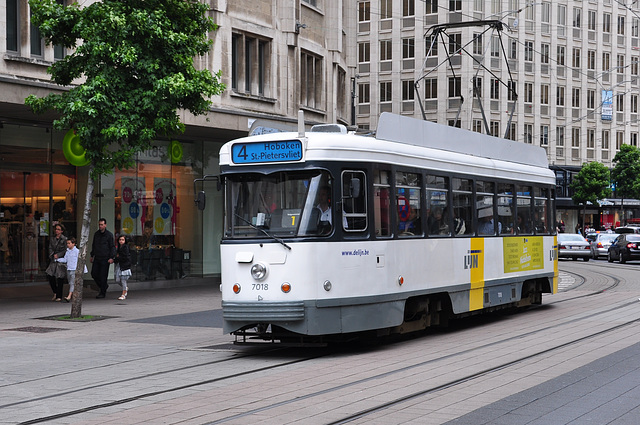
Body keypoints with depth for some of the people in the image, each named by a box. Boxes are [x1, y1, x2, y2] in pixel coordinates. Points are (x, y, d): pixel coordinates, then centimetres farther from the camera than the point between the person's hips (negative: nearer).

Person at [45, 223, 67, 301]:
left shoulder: (64, 239, -3)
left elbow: (65, 250, -5)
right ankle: (55, 293, 12)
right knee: (50, 275, -8)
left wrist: (58, 255, -12)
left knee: (60, 277, -4)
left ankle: (59, 296, 4)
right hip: (53, 260, 4)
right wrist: (52, 255, -8)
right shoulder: (52, 239, 13)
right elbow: (50, 248, 9)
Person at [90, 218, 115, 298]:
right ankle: (103, 286, 26)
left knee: (103, 276, -4)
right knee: (94, 274, 3)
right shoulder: (96, 234, 12)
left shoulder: (109, 234, -4)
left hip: (105, 258, -6)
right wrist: (92, 255, 19)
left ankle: (102, 293, 5)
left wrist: (111, 257, -14)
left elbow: (112, 246, -5)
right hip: (97, 258, 6)